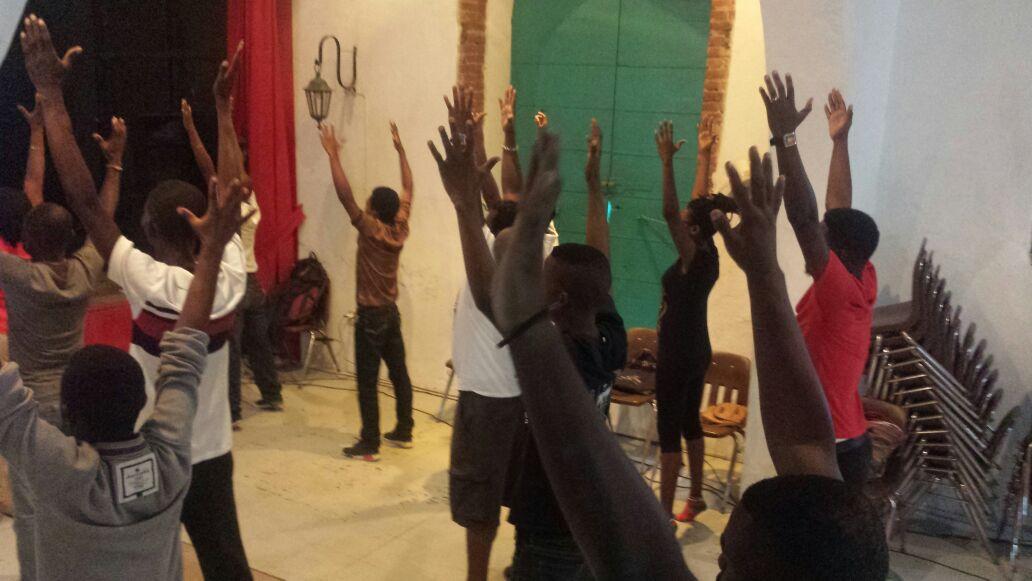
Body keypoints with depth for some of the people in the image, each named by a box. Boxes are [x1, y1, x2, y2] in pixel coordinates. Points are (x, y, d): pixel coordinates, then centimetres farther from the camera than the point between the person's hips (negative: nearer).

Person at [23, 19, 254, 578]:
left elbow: (84, 199, -24)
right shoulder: (230, 277, -11)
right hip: (212, 456, 4)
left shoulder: (150, 285, -23)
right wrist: (222, 104, 9)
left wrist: (50, 95, -20)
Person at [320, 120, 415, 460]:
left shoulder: (371, 229, -17)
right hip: (391, 312, 7)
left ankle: (369, 445, 1)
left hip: (370, 316, -7)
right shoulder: (401, 228, -1)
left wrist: (333, 155, -18)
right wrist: (400, 149, 16)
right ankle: (403, 432, 24)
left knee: (367, 382, -2)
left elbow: (344, 194, -23)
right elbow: (408, 188, 10)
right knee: (399, 373, 13)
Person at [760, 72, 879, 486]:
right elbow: (838, 208, 12)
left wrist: (785, 136, -32)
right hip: (849, 444, 9)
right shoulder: (864, 284, 3)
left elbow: (803, 217, -31)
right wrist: (840, 140, 18)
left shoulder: (840, 290, -20)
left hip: (828, 452, -9)